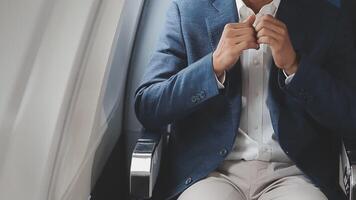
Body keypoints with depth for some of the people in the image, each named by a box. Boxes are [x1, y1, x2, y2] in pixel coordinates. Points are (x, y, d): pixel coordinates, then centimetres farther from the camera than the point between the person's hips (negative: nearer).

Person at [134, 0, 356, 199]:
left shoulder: (328, 19, 5)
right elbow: (146, 108, -1)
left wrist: (293, 65, -13)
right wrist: (215, 65, -14)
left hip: (292, 173, 1)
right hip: (211, 171, 0)